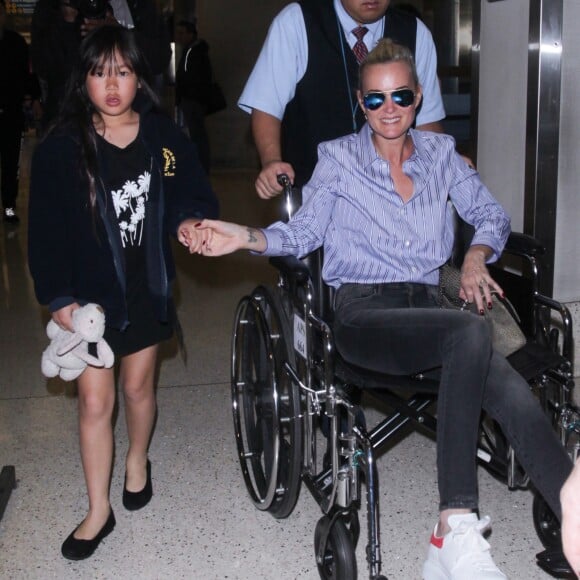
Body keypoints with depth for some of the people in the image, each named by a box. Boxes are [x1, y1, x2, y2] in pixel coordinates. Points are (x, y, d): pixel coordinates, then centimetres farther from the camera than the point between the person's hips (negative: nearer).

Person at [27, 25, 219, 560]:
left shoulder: (163, 136, -4)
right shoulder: (62, 148, -11)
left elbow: (192, 192, 2)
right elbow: (47, 227, -9)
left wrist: (189, 220, -21)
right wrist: (58, 296, -14)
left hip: (146, 288, 2)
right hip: (90, 292, -2)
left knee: (138, 386, 17)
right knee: (95, 400, 2)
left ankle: (138, 460, 46)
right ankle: (99, 510, 18)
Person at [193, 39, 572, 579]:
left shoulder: (440, 153, 16)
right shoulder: (339, 158, 8)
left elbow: (490, 214, 19)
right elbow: (301, 233, 4)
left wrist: (476, 254, -2)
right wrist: (247, 237, -14)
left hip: (425, 307, 4)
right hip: (363, 313, -4)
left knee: (516, 398, -26)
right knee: (471, 331, -36)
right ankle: (456, 530, -36)